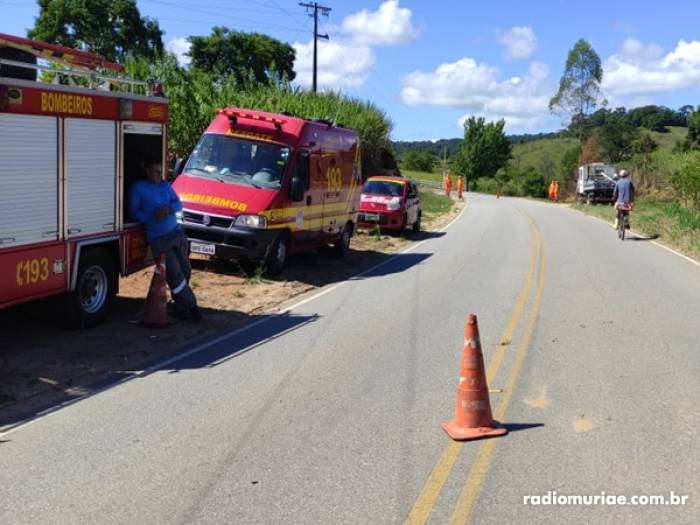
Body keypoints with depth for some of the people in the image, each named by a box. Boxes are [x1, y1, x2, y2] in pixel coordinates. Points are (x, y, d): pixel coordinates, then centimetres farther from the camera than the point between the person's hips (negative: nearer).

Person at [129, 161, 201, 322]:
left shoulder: (165, 185, 14)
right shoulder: (138, 188, 0)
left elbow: (178, 203, 13)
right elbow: (134, 211, -3)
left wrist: (170, 208, -10)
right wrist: (153, 218, -17)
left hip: (176, 233, 6)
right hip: (158, 239, -6)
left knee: (185, 270, 5)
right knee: (175, 274, -10)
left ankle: (179, 306, 18)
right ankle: (190, 305, -2)